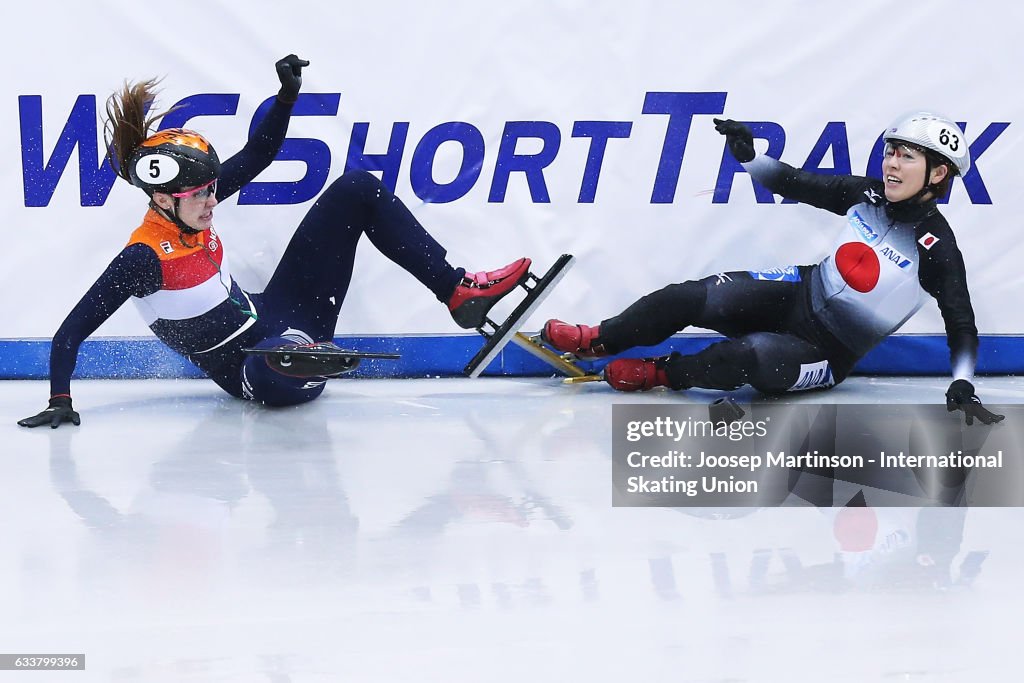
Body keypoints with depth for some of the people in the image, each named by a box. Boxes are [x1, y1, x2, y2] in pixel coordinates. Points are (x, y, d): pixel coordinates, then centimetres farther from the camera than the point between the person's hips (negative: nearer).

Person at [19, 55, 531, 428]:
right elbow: (71, 330, -25)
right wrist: (60, 402, -33)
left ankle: (458, 292, -2)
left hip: (274, 319, 9)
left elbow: (257, 155, 11)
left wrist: (287, 94, 1)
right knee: (278, 374, -48)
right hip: (250, 367, -9)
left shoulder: (191, 209, -3)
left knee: (357, 190, 4)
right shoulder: (146, 256, -25)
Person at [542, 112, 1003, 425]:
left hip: (829, 353, -5)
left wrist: (962, 386, -31)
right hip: (800, 293, 5)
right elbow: (795, 184, 6)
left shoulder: (936, 248, -19)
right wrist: (748, 156, -10)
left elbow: (962, 325, -17)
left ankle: (660, 374, -12)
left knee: (753, 355, -35)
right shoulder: (867, 194, -5)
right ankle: (597, 341, 4)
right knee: (693, 298, -15)